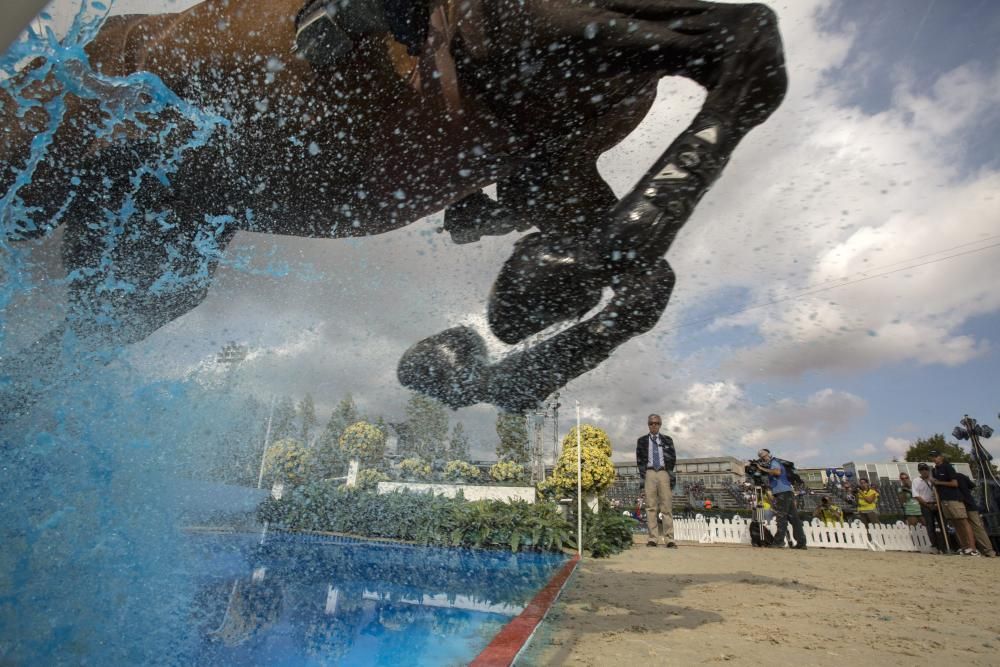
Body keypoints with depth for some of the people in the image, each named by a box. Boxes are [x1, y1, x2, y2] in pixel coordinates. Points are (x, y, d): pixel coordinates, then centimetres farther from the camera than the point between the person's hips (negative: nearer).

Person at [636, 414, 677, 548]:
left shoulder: (667, 440, 16)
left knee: (667, 506, -5)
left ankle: (669, 539, -5)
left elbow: (673, 458, 12)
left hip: (663, 473, 0)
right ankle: (652, 538, -2)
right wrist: (643, 476, -1)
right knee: (651, 507, -2)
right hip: (649, 473, 0)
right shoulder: (642, 441, 13)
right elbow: (639, 460, 9)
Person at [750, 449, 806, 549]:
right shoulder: (772, 464, 25)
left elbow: (777, 472, -26)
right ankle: (801, 543, 9)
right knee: (793, 518, 8)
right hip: (787, 493, 10)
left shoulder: (774, 462, -3)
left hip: (783, 493, -10)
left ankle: (779, 542, -15)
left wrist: (762, 469, -21)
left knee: (781, 518, -12)